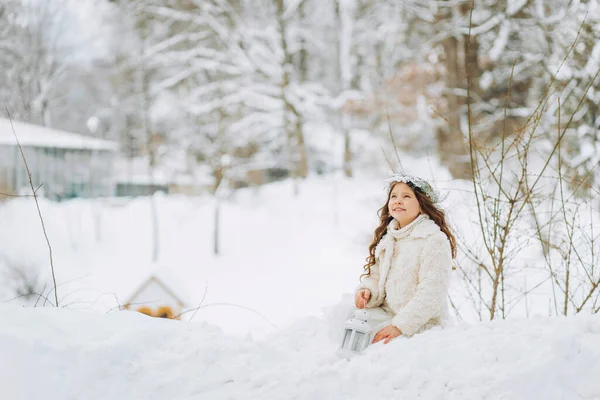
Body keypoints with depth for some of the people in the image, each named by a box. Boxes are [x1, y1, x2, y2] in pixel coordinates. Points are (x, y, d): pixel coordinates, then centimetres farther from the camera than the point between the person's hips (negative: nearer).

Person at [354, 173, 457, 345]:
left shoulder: (435, 241, -11)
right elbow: (376, 277, 16)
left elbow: (431, 293, -17)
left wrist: (400, 325, -24)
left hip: (420, 324, -7)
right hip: (387, 314, 7)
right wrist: (367, 291, -8)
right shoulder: (387, 238, 14)